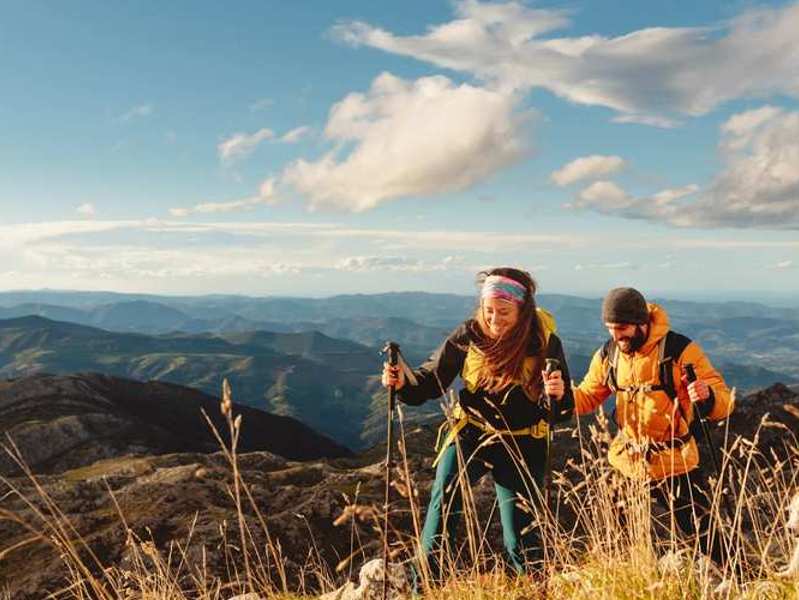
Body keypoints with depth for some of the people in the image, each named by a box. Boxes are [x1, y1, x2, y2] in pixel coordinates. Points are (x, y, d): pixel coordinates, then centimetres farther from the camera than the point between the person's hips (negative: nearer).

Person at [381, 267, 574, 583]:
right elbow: (433, 379, -4)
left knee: (522, 535, 2)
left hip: (521, 443, 0)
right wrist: (403, 383, -25)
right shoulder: (469, 334, -12)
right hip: (471, 432, 1)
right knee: (446, 492, -21)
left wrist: (558, 395, -33)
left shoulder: (545, 342, -13)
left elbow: (563, 411, -10)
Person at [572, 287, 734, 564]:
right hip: (625, 464, 4)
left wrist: (707, 397, -37)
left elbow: (724, 401, -13)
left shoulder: (680, 350, -14)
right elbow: (585, 399, 8)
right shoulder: (607, 355, 0)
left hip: (674, 465, -4)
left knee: (704, 538, 4)